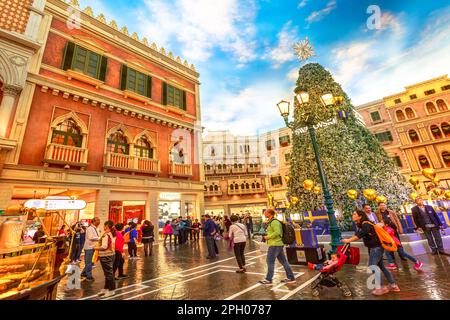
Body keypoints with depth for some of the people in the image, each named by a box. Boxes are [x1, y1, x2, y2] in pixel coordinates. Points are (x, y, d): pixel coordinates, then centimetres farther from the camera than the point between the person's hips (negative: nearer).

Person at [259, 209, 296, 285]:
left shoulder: (274, 222, -16)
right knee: (283, 261, 13)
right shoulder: (271, 222, 16)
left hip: (275, 245, -10)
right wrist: (266, 236, 11)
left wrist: (268, 237, -17)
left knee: (270, 262, -1)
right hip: (278, 244, 10)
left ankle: (268, 280, 9)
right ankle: (291, 278, 20)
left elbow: (277, 232, -26)